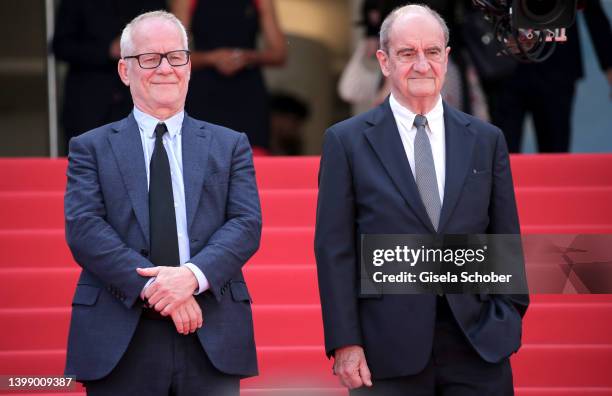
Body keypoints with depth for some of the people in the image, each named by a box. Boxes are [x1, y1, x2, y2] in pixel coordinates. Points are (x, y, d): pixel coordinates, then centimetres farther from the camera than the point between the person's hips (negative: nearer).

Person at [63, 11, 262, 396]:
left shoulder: (230, 145, 14)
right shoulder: (91, 148, 9)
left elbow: (247, 224, 2)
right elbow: (83, 228, -4)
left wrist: (193, 275, -17)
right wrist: (151, 286, -16)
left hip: (212, 339, 1)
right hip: (120, 340, -1)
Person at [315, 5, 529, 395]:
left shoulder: (486, 140, 9)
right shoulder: (347, 141, 2)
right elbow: (334, 249, -1)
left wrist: (508, 321, 1)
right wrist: (344, 342, -7)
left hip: (479, 347, 2)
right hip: (389, 350, -2)